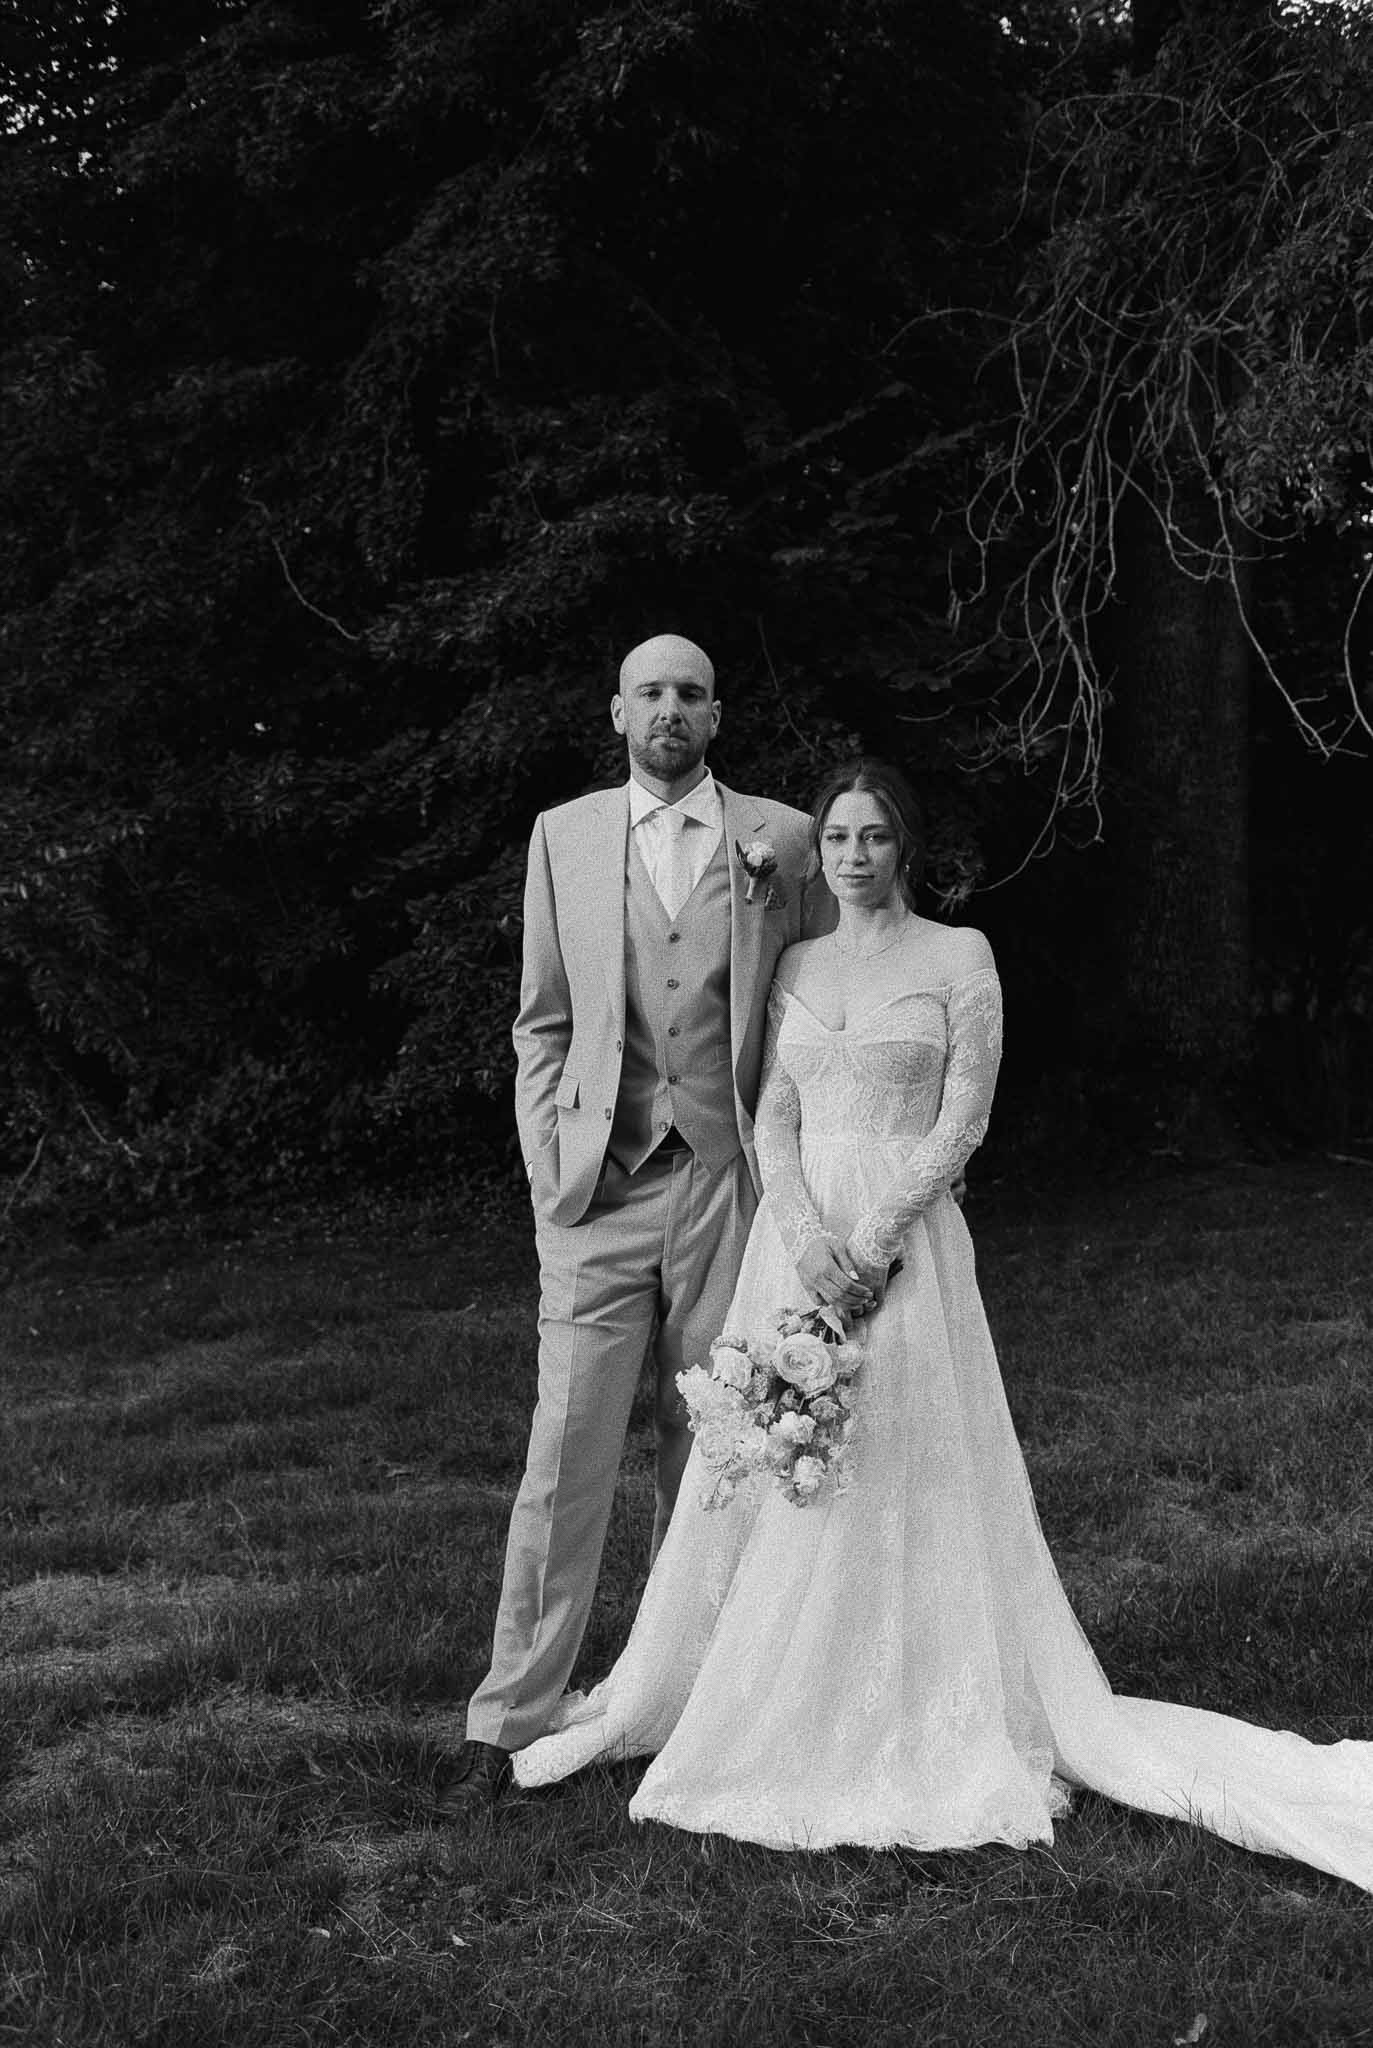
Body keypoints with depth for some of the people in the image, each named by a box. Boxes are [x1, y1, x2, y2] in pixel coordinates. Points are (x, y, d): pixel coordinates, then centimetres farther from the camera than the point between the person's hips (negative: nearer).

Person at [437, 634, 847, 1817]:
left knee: (711, 1458, 7)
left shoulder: (782, 839, 5)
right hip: (597, 1190, 0)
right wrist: (549, 1176, 1)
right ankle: (509, 1720, 7)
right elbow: (542, 1026, 10)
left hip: (730, 1186, 0)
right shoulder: (563, 837, 8)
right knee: (566, 1460, -2)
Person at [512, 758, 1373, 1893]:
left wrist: (876, 1234, -15)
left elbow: (964, 1117, -7)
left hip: (906, 1239, -4)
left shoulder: (959, 954, 0)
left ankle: (939, 1727, 8)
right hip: (796, 1237, 5)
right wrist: (803, 1230, -10)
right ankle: (777, 1713, 20)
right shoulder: (796, 965, 13)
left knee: (910, 1484, -3)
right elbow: (773, 1118, 7)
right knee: (771, 1483, 6)